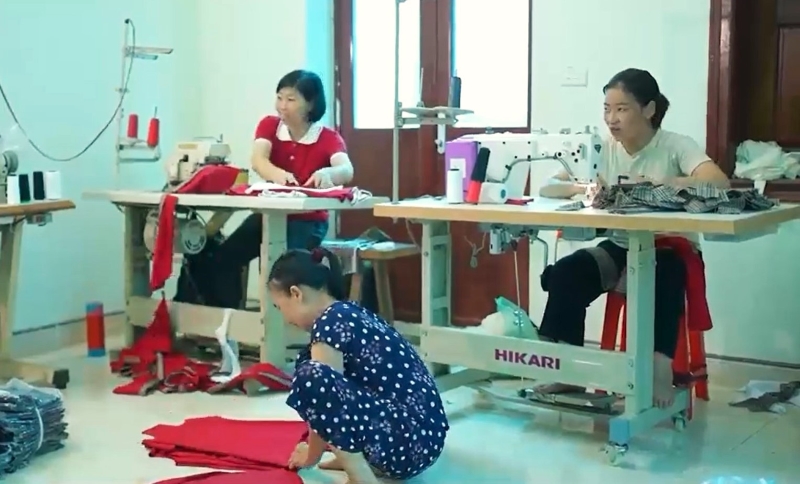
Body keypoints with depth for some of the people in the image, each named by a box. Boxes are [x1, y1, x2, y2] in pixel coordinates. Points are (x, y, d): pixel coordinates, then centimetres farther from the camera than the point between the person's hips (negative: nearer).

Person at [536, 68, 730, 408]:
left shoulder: (676, 146, -11)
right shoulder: (605, 149, 2)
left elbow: (719, 184, -29)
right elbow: (547, 188, -2)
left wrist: (656, 184, -39)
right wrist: (584, 189, -24)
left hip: (671, 248, -4)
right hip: (622, 247, 4)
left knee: (662, 279, -38)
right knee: (565, 273, -22)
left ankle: (660, 369, -27)